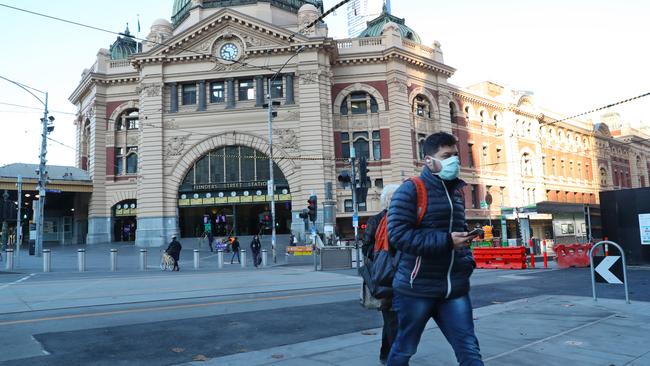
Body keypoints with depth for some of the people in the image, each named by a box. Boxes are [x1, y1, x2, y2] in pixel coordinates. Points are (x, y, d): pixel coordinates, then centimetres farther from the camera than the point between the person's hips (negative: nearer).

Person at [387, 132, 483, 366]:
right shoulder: (411, 190, -11)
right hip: (417, 288, -5)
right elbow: (398, 235, -22)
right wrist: (446, 241, -23)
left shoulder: (457, 192, 12)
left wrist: (467, 260, 12)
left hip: (455, 288, 6)